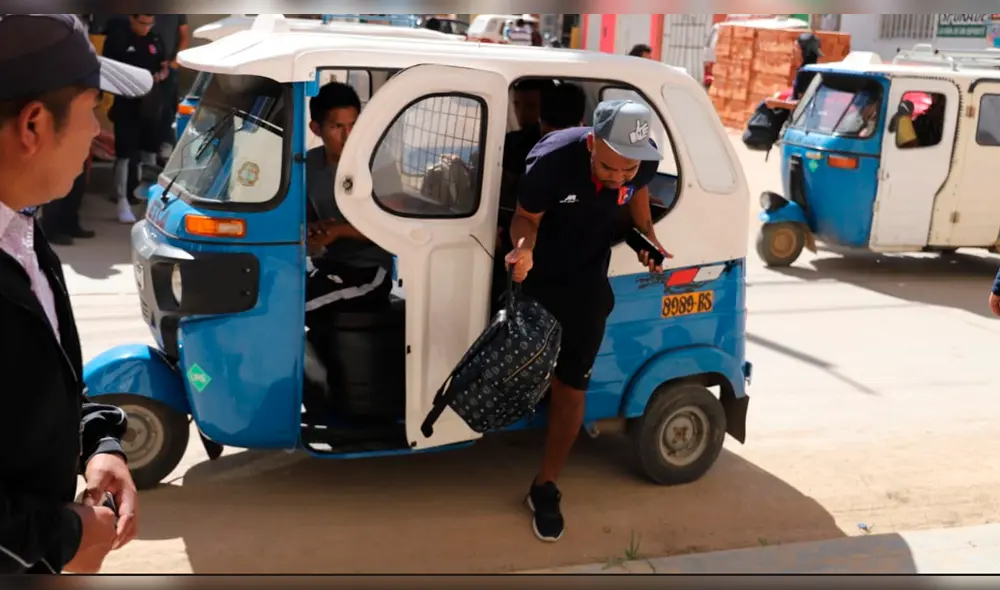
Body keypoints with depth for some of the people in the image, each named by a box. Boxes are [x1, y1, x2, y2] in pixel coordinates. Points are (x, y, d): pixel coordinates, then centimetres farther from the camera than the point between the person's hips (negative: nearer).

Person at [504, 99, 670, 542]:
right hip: (535, 274, -2)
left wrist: (647, 235, -13)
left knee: (571, 385, 6)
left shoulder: (645, 161, -22)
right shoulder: (551, 161, -35)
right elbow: (526, 217, -19)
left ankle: (545, 488, 20)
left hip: (586, 282, 3)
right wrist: (523, 248, -40)